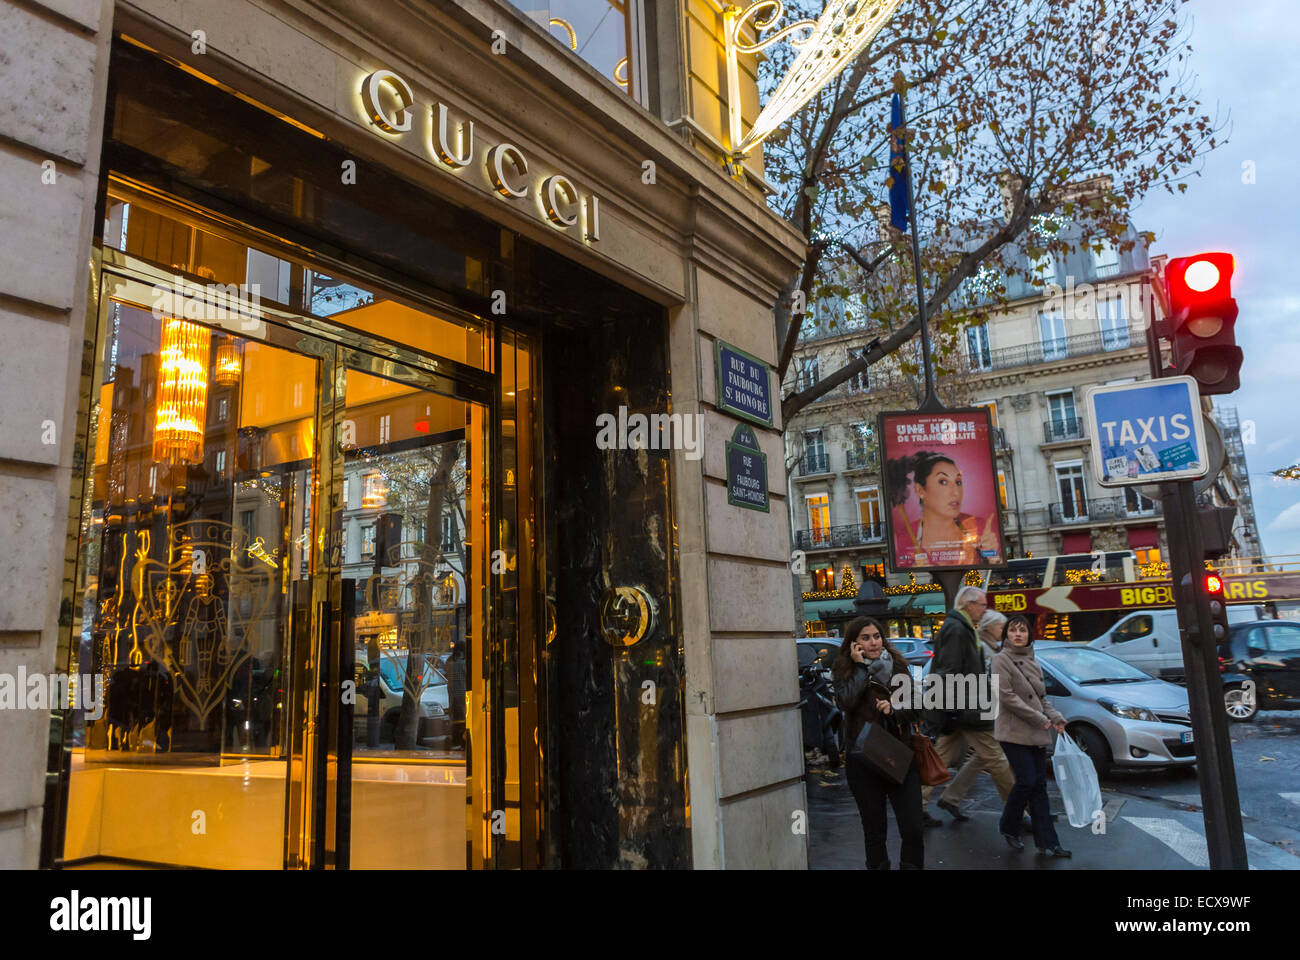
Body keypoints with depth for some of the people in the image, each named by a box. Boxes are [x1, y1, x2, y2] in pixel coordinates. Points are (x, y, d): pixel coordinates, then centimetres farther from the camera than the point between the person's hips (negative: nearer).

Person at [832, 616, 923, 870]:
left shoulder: (896, 666, 5)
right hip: (862, 760, -1)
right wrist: (861, 666, -14)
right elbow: (846, 702, -18)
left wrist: (893, 710, -14)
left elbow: (913, 708, 5)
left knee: (913, 829, -4)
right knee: (874, 831, 9)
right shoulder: (843, 670, 0)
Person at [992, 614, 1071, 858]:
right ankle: (1009, 828, 12)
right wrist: (1039, 719, -14)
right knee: (1026, 781, -10)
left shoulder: (1032, 661, 15)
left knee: (1039, 785, 5)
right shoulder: (1001, 660, -6)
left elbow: (1041, 697, 19)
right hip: (1014, 732, -6)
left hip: (1036, 733, 6)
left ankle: (1047, 843, 8)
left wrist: (1054, 717, 1)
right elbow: (1007, 696, -14)